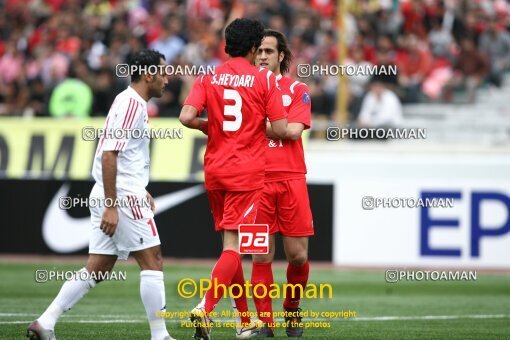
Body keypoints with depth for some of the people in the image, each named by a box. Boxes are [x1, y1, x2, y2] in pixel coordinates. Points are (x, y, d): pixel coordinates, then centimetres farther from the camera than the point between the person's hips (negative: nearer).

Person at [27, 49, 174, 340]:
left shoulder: (131, 102, 18)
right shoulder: (132, 104, -13)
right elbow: (108, 155, -20)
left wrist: (142, 190, 26)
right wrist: (111, 205, -23)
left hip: (111, 196, 10)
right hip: (122, 196, -10)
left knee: (97, 269, 9)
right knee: (152, 261, -4)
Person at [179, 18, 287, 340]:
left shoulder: (208, 78, 4)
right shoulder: (265, 79, -3)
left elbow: (186, 117, -9)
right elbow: (281, 129, -7)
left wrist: (208, 127, 11)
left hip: (215, 170, 4)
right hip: (248, 172, -4)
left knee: (230, 244, 15)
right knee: (233, 246, -7)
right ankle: (205, 308, -26)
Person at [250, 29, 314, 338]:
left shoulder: (297, 90, 8)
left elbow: (293, 130, -6)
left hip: (291, 178, 0)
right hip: (257, 180, 0)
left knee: (298, 255, 0)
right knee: (261, 256, -4)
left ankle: (292, 309, 24)